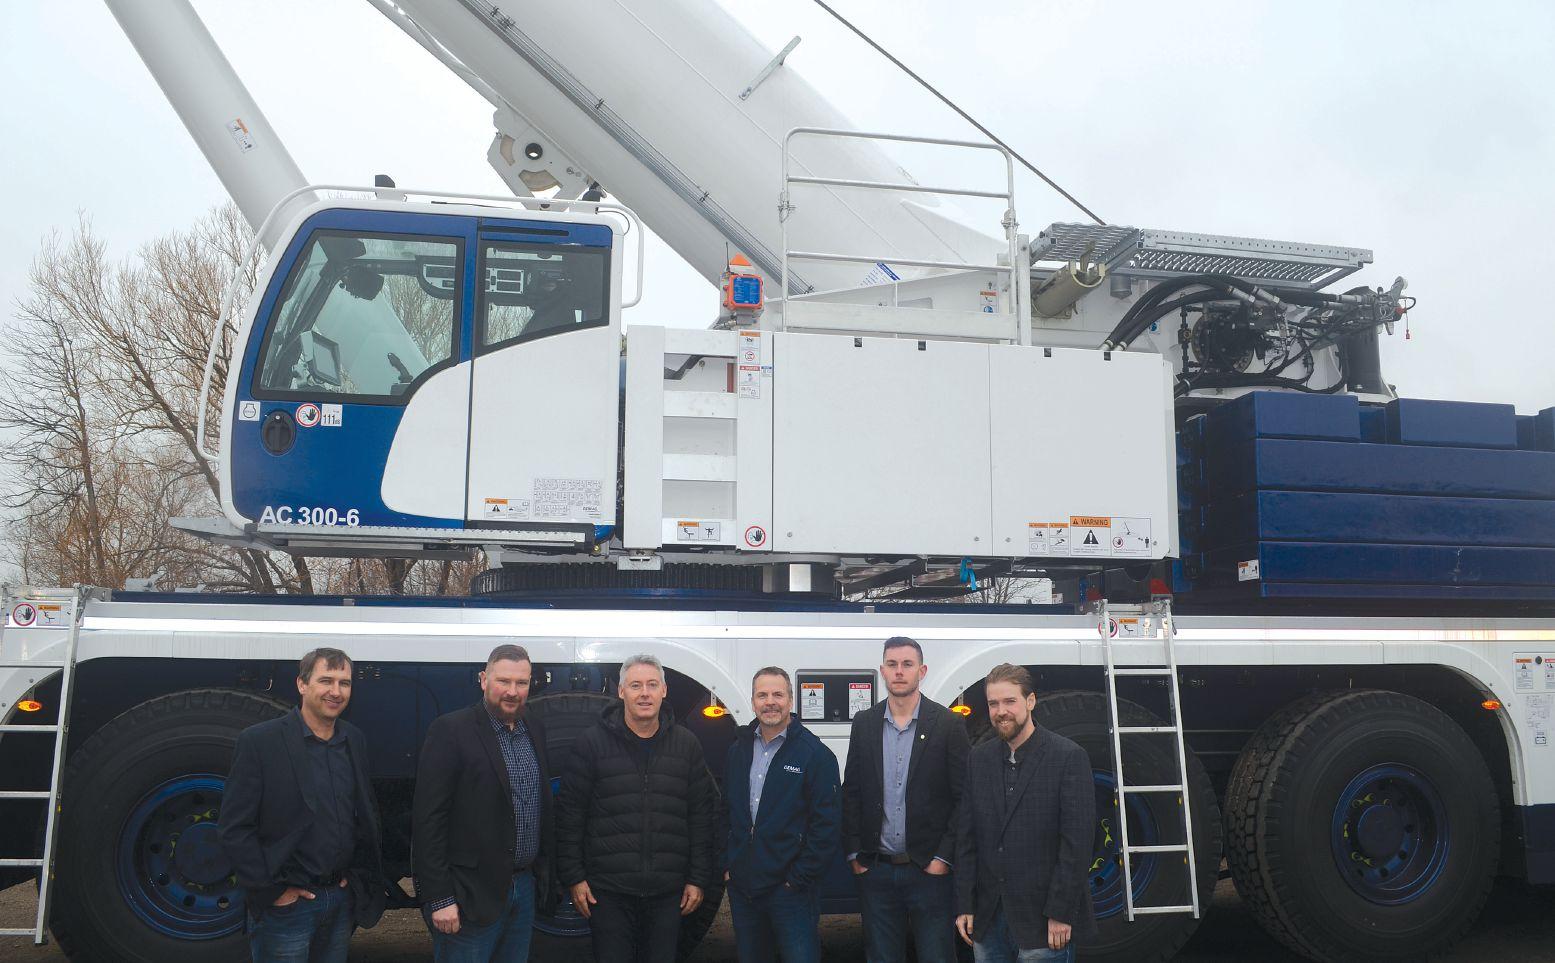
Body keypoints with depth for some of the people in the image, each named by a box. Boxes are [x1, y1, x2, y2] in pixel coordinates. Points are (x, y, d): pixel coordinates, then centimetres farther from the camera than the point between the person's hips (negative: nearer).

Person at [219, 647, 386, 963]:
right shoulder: (259, 741, -12)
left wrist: (357, 873, 5)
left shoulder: (355, 741, 5)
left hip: (343, 899, 5)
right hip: (286, 905, -5)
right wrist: (271, 890, -13)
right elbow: (233, 828, -13)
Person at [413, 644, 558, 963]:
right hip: (472, 895, -6)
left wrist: (545, 877, 10)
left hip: (526, 887, 6)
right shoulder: (450, 730, -10)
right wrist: (439, 898, -16)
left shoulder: (535, 730, 9)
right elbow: (428, 820, -13)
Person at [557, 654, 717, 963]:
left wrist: (699, 878, 3)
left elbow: (701, 816, 7)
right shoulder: (592, 743, -2)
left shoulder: (686, 744, 5)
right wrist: (573, 876, -5)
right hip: (608, 890, -2)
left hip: (667, 891, 2)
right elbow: (569, 813, -1)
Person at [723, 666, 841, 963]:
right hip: (742, 888, 5)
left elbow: (827, 825, -11)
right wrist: (727, 866, 7)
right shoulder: (739, 750, 9)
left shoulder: (815, 754, -8)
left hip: (790, 889, -5)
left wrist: (800, 878, -13)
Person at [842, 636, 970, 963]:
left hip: (930, 870, -3)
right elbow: (851, 792, 8)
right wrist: (854, 854, 3)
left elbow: (963, 798, -5)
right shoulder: (864, 724, 5)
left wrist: (943, 857, -9)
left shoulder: (948, 725, -4)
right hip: (875, 871, 3)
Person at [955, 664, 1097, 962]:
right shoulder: (978, 759, 8)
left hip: (1042, 924, -4)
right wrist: (964, 905, 2)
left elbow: (1077, 842, -11)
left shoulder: (1068, 756, -8)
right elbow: (967, 838, 7)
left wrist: (1061, 913, -14)